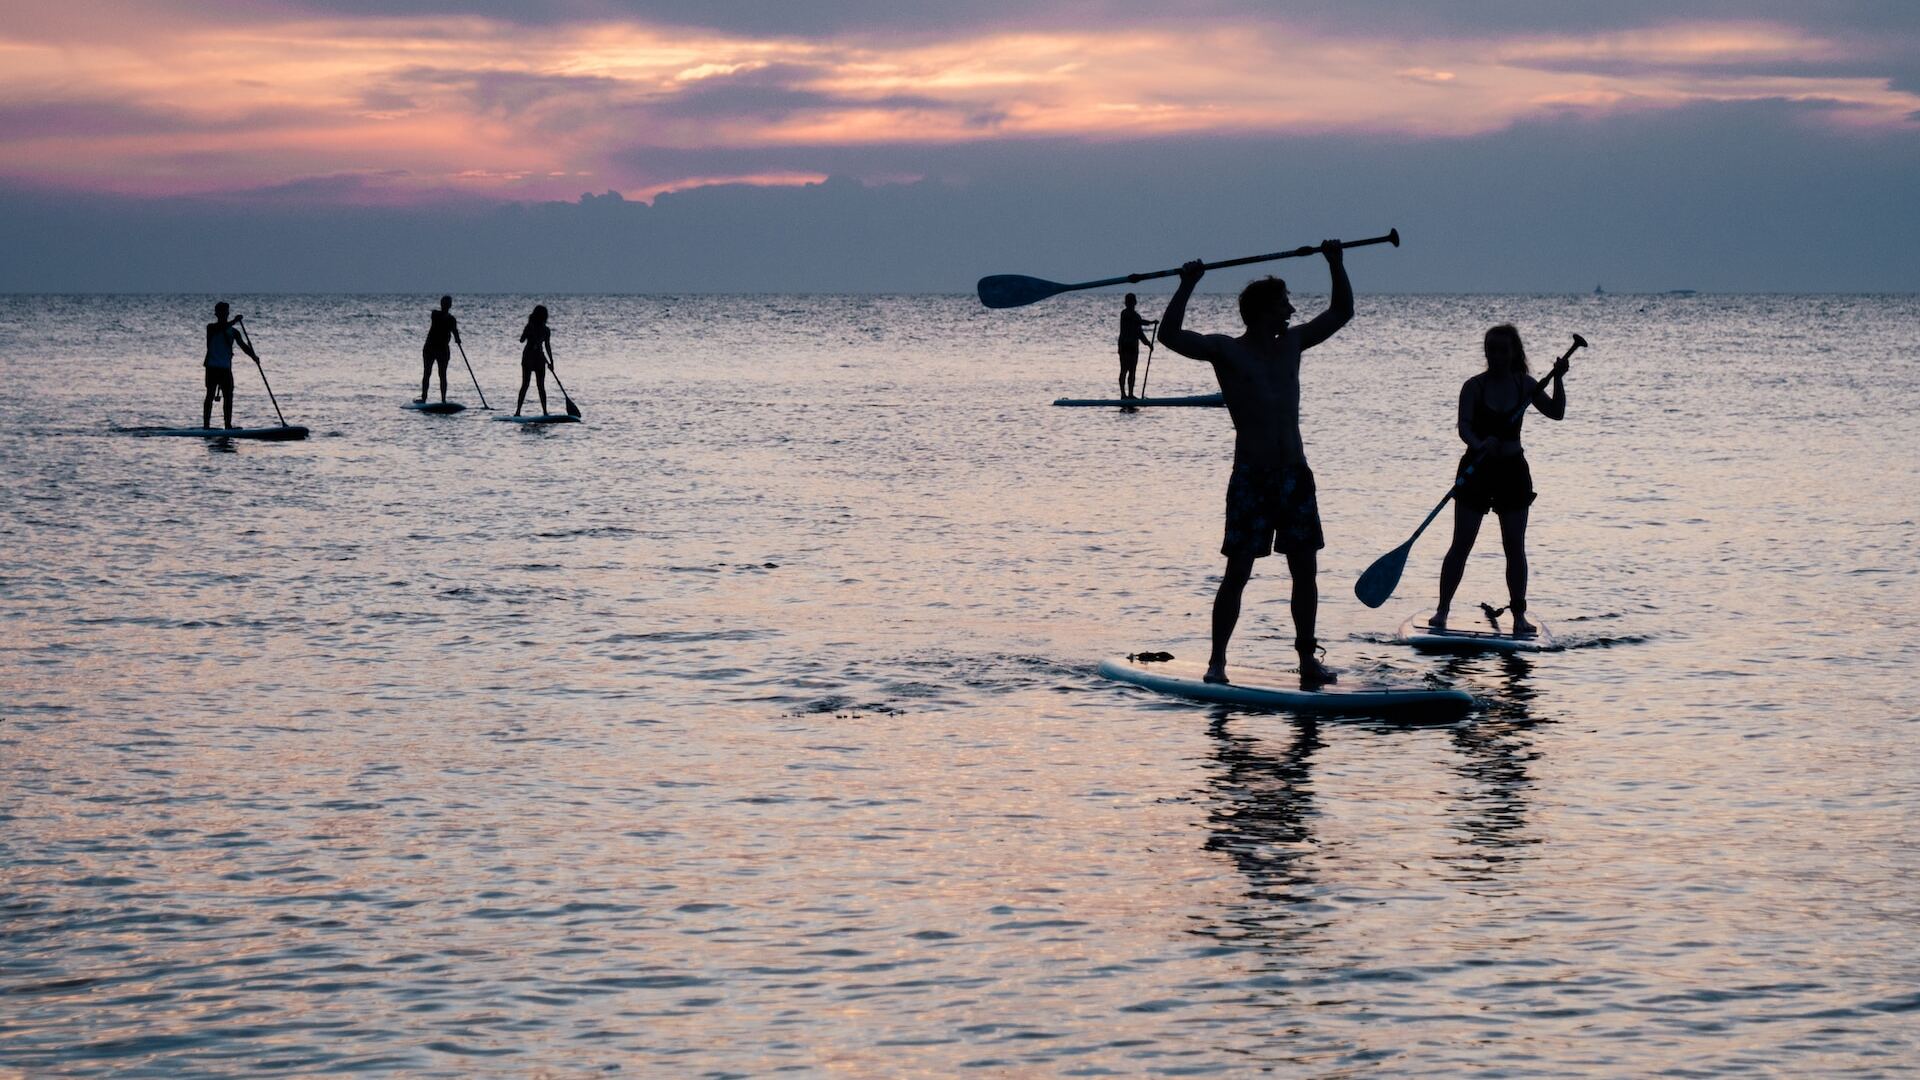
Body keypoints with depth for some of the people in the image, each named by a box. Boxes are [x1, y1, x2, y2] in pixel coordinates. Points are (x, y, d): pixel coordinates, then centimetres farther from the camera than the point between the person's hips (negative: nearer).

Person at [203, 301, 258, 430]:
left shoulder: (233, 331, 11)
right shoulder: (211, 327, -1)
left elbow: (243, 346, 2)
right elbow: (221, 328, -23)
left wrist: (253, 356, -15)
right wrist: (234, 321, -32)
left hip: (226, 368, 5)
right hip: (213, 366, -5)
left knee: (228, 396, 1)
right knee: (210, 395, -7)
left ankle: (228, 425, 5)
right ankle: (206, 425, -8)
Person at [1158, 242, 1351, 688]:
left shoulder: (1292, 343, 12)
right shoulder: (1226, 350, -4)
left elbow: (1341, 312, 21)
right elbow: (1171, 335, -16)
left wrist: (1335, 264, 13)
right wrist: (1188, 284, -19)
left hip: (1295, 475, 5)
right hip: (1251, 477, -5)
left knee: (1305, 570, 5)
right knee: (1237, 573, -5)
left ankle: (1307, 658, 14)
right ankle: (1217, 660, 1)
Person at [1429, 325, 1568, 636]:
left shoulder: (1524, 385, 3)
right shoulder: (1474, 386, -6)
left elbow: (1556, 412, 1)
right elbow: (1464, 426, -18)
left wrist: (1557, 379, -13)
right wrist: (1480, 445, -38)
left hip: (1512, 470, 2)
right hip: (1477, 469, -2)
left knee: (1515, 547, 2)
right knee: (1461, 545, -3)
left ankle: (1519, 614, 8)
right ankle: (1442, 610, 3)